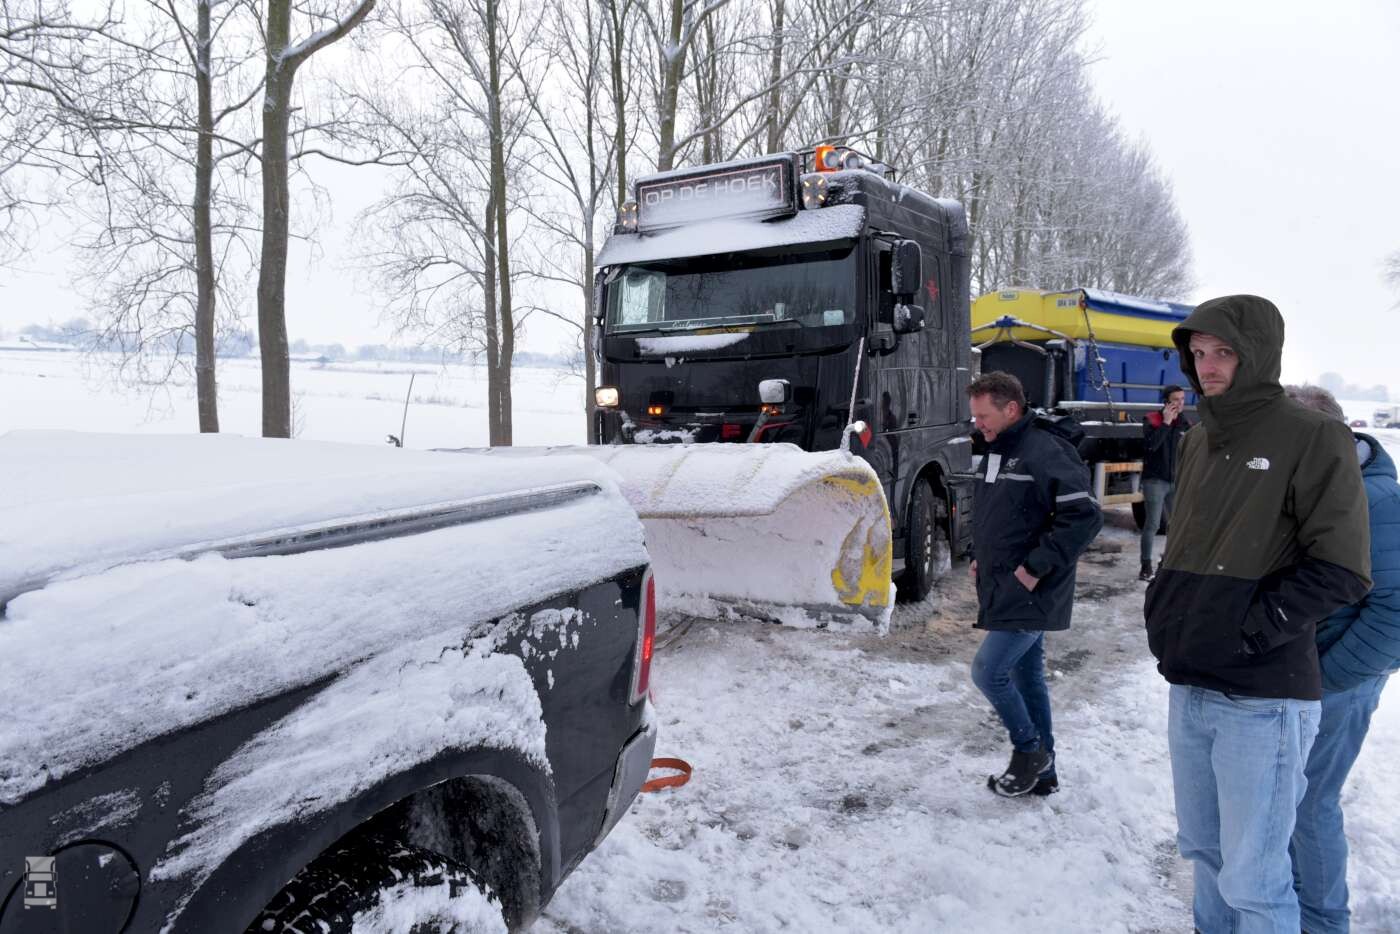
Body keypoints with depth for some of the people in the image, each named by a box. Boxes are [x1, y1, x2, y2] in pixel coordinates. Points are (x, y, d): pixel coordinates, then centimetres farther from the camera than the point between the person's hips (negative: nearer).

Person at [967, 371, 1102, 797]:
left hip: (1031, 593, -9)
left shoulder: (1043, 451, -18)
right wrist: (980, 556, 12)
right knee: (1026, 676, 16)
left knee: (987, 671, -8)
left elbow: (1084, 515, -24)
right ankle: (1042, 771, 28)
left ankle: (1029, 750, 14)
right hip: (1005, 591, 9)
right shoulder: (996, 452, 11)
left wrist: (1037, 567, -22)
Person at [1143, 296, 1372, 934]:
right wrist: (1163, 617, 7)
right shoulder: (1199, 440, 12)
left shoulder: (1314, 439, -9)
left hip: (1262, 699, -7)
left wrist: (1249, 631, -17)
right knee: (1204, 849, 20)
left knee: (1252, 877, 2)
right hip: (1188, 689, 7)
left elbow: (1341, 571, -14)